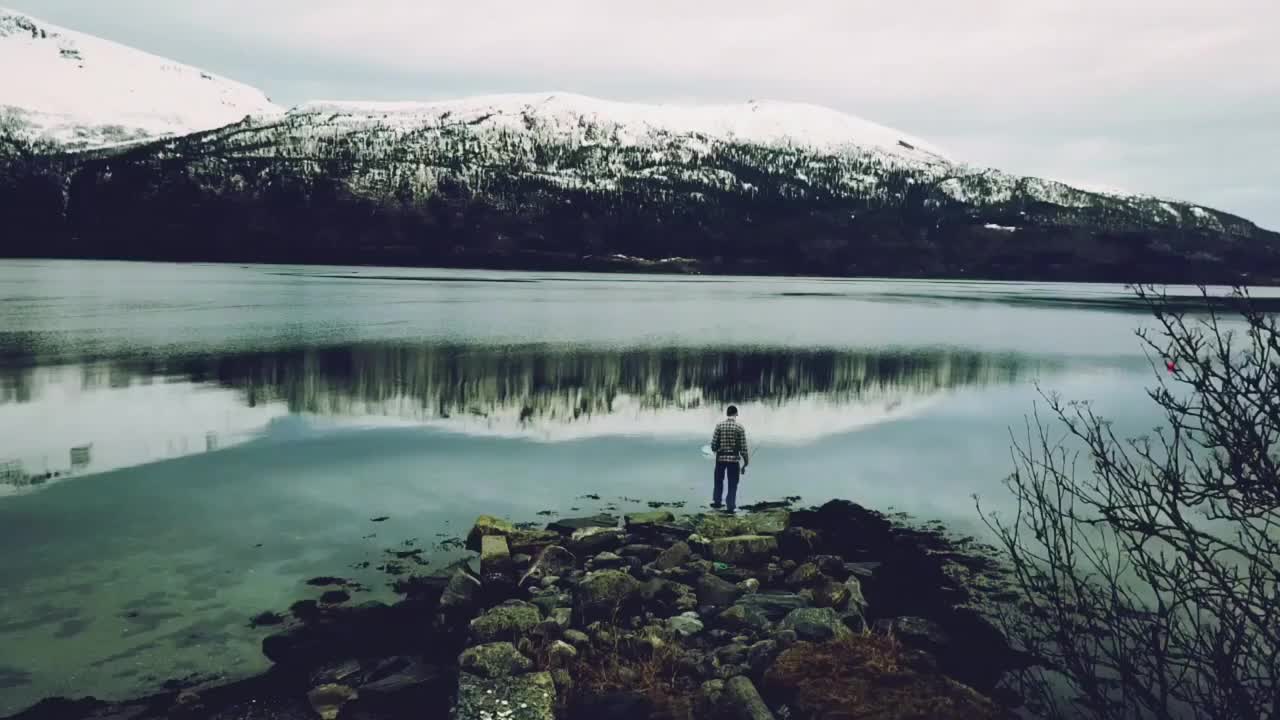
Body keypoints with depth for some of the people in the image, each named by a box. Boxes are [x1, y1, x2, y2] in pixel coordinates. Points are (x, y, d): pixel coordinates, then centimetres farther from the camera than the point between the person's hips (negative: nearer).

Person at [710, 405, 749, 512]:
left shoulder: (719, 425, -3)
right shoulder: (739, 427, -7)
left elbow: (713, 443, -4)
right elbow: (743, 447, -7)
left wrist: (715, 451, 20)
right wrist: (745, 463, 1)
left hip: (720, 458, 2)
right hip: (734, 458, -2)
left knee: (719, 480, 20)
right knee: (732, 484, 8)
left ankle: (716, 502, 30)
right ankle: (730, 506, 6)